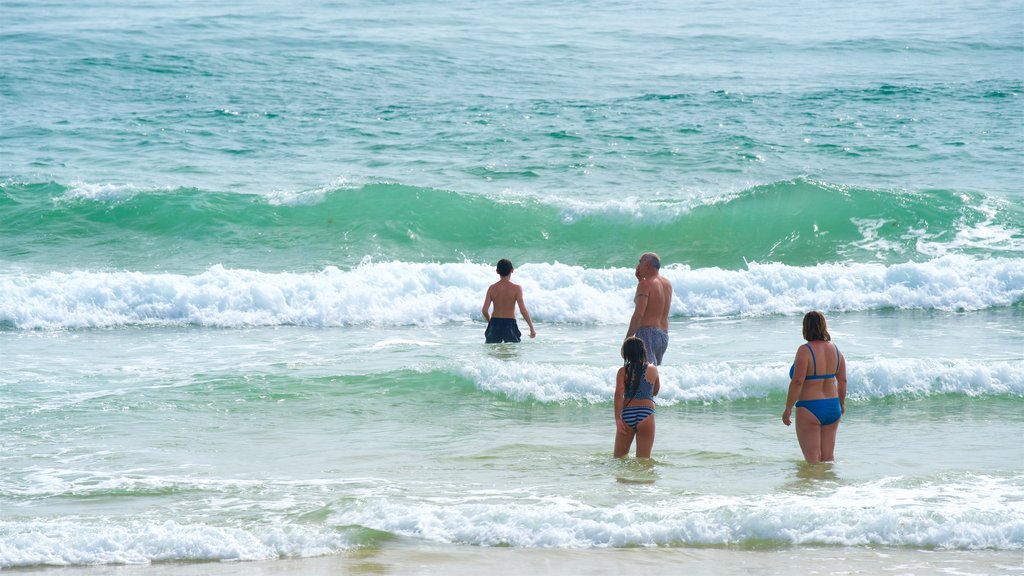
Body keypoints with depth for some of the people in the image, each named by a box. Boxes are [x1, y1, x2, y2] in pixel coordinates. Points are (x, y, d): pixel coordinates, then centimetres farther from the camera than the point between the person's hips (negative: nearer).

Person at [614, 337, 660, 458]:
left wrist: (617, 418, -14)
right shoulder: (653, 369, 7)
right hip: (647, 414, 0)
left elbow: (619, 394, -11)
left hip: (627, 414, 0)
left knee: (619, 458, 12)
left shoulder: (623, 371, 0)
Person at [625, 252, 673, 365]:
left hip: (647, 331, -8)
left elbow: (639, 314, -17)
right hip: (664, 334, 8)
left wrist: (628, 338, -13)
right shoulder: (667, 284, 15)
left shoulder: (645, 284, -10)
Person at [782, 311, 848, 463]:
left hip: (809, 409, -6)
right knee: (828, 458, 14)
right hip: (832, 407, 6)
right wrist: (842, 403, 24)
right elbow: (842, 381, 10)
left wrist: (788, 408, -11)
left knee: (812, 460, -1)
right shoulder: (834, 349, 5)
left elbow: (797, 382, -18)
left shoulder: (805, 351, -14)